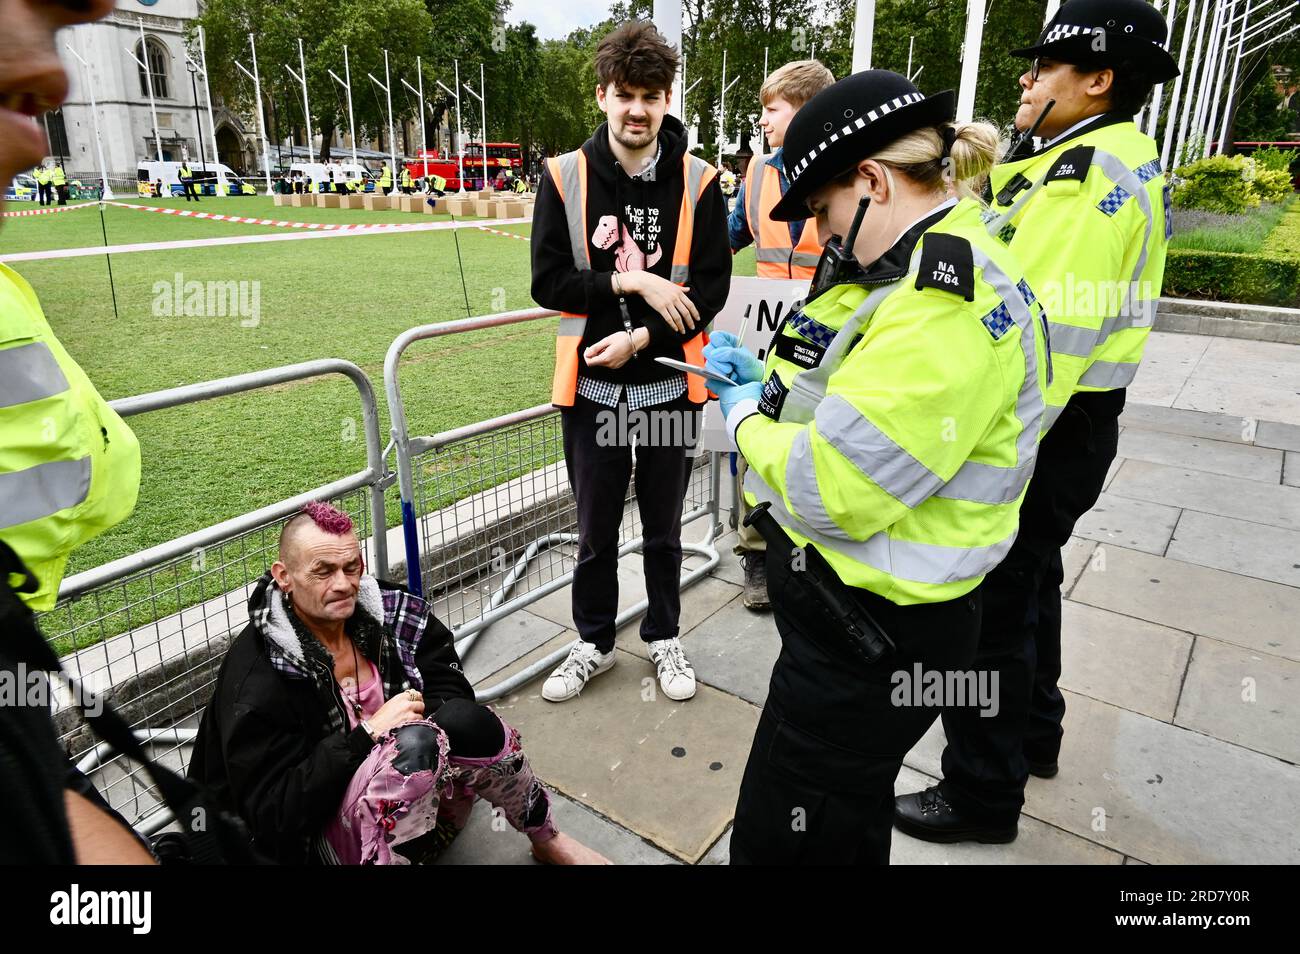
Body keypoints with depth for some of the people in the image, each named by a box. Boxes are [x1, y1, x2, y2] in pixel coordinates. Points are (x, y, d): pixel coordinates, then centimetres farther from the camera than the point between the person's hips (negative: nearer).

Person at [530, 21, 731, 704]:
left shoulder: (698, 182, -4)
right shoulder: (565, 176, -3)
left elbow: (711, 288, -7)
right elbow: (548, 282, -7)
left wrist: (640, 337, -16)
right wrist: (634, 283, -16)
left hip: (671, 383, 0)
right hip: (592, 385, 0)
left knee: (663, 526, 16)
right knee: (596, 529, 14)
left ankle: (663, 636, 37)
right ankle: (593, 642, 34)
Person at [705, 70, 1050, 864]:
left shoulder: (945, 307, -26)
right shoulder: (920, 264, 9)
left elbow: (832, 490, -30)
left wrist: (747, 418, -12)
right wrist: (763, 380, 5)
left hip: (873, 635, -10)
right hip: (852, 610, 10)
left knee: (787, 838, 7)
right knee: (847, 812, 29)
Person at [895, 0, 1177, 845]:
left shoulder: (1090, 172, -19)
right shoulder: (1117, 164, 15)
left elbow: (1053, 333, -27)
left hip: (1039, 436, -10)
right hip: (1065, 425, 10)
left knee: (988, 609, 1)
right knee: (1029, 581, 23)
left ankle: (983, 793, 18)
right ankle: (1033, 733, 43)